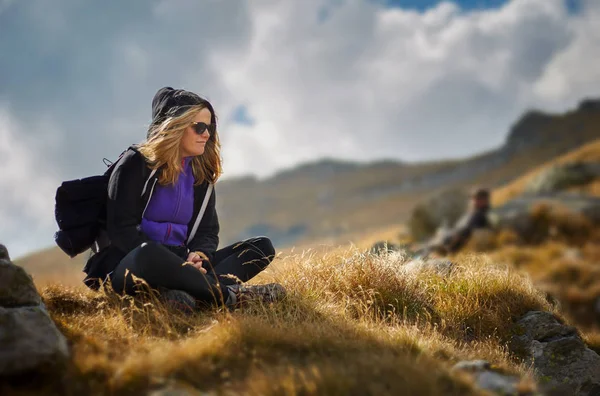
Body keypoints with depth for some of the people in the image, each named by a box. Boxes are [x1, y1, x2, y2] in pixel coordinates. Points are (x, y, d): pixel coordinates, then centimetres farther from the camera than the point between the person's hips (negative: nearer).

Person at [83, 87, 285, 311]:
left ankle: (190, 292, -37)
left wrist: (197, 256, -16)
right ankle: (229, 294, -31)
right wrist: (177, 263, -24)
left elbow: (208, 231, 10)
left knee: (262, 247, -8)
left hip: (178, 264, 7)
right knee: (146, 255, -43)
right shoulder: (136, 164, -6)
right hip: (129, 266, -6)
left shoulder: (200, 173, 13)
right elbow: (122, 229, -14)